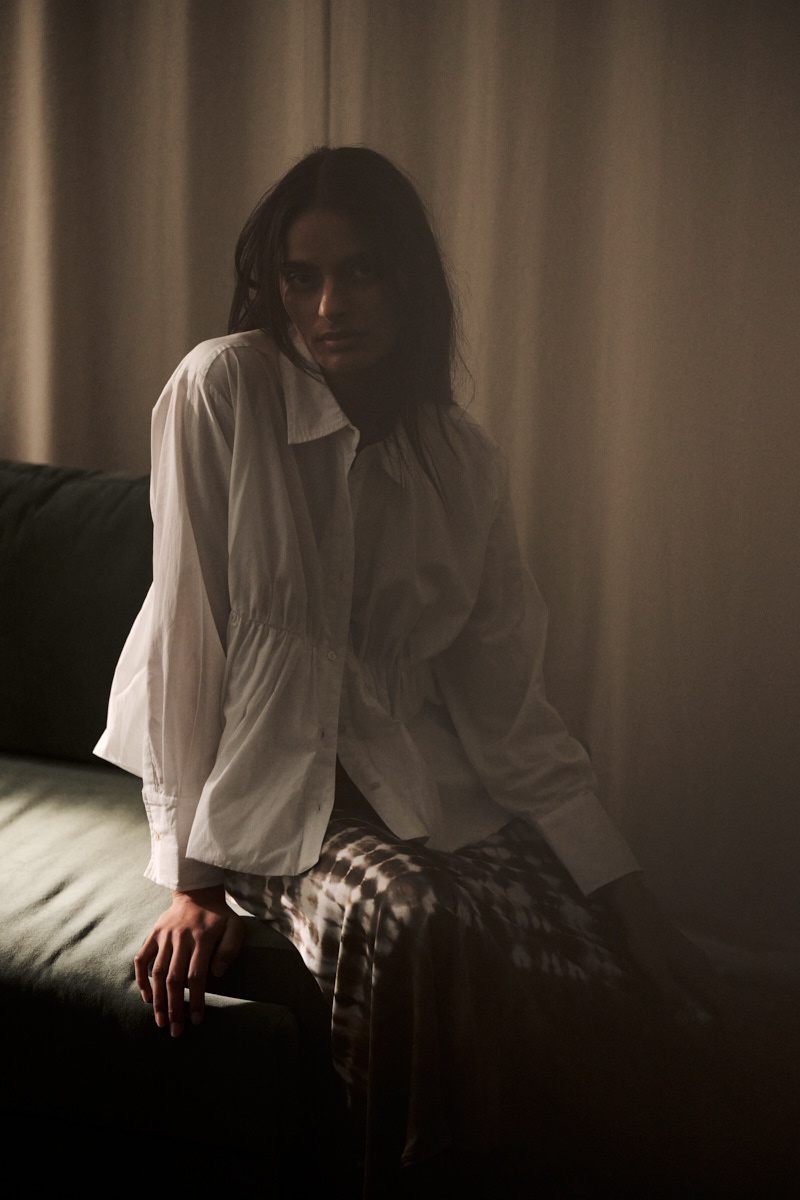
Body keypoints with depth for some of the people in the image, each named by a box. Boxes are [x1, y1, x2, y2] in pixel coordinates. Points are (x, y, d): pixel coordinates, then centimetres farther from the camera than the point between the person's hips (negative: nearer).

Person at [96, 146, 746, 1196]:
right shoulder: (223, 390, -10)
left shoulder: (464, 462, 3)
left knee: (591, 965, -21)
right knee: (409, 919, -33)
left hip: (416, 776, 4)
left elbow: (508, 703, 3)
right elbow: (187, 635, -13)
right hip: (261, 780, -3)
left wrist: (627, 893, -4)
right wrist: (192, 880, -15)